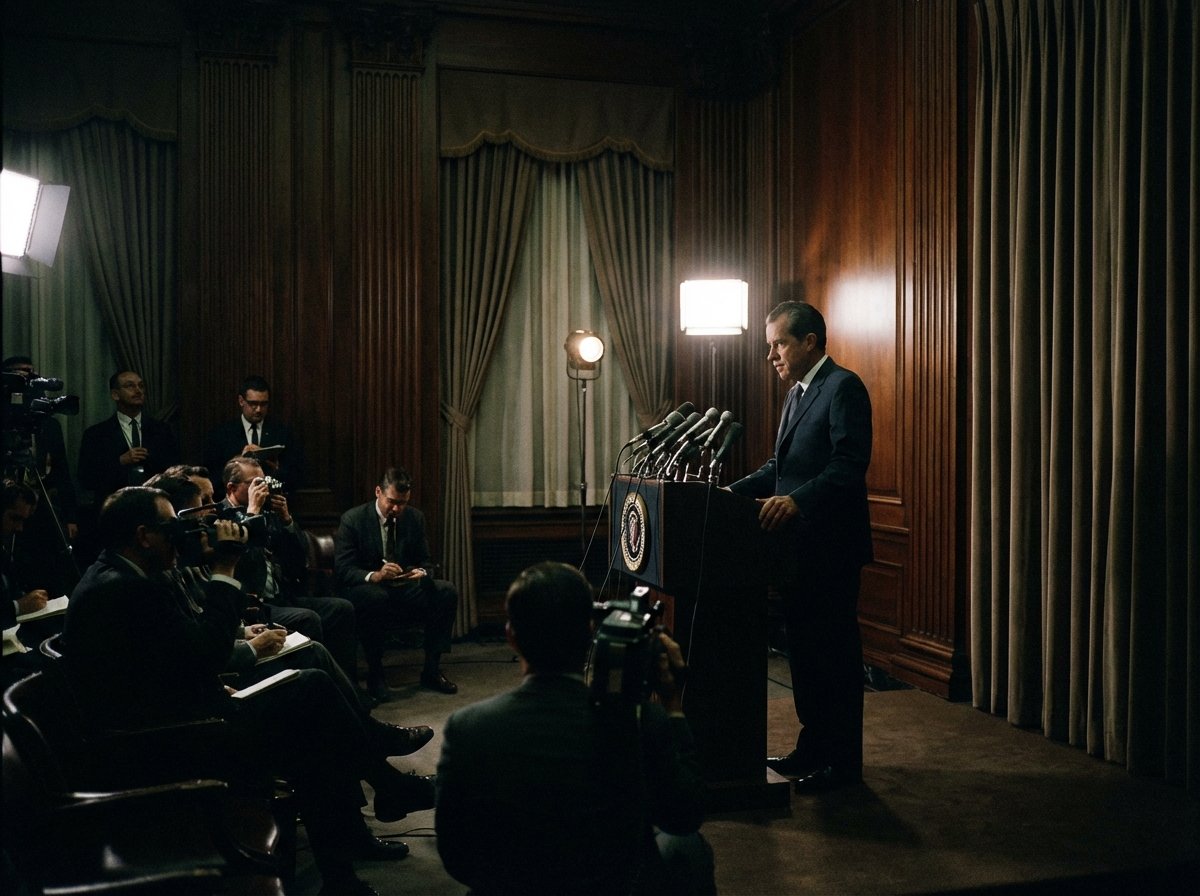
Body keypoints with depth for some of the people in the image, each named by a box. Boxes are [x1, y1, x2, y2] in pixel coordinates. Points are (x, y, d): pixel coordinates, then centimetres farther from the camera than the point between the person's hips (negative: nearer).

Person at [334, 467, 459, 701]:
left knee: (447, 592, -20)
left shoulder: (415, 518, 5)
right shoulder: (352, 519, -8)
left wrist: (422, 572, -17)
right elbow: (342, 569, -14)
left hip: (404, 588, 4)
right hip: (364, 590, -4)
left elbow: (425, 561, 9)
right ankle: (375, 674, -21)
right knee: (375, 597, -39)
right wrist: (373, 576, -34)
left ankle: (431, 670, -11)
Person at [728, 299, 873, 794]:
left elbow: (850, 465, -22)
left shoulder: (844, 388, -12)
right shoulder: (797, 393, 17)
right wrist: (734, 492, 9)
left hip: (830, 548, -9)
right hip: (797, 548, 9)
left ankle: (842, 760, 12)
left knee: (834, 652, 0)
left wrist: (796, 500, -33)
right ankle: (812, 747, 27)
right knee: (803, 649, 15)